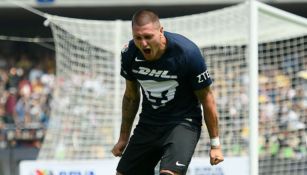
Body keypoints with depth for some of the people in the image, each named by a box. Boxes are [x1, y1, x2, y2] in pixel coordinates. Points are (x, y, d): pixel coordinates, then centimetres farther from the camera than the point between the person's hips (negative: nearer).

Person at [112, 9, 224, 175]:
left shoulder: (187, 52, -21)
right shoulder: (130, 54, -7)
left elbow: (206, 98, -10)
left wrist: (215, 144, -8)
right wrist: (123, 138, 17)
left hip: (183, 122, -5)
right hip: (148, 123, 5)